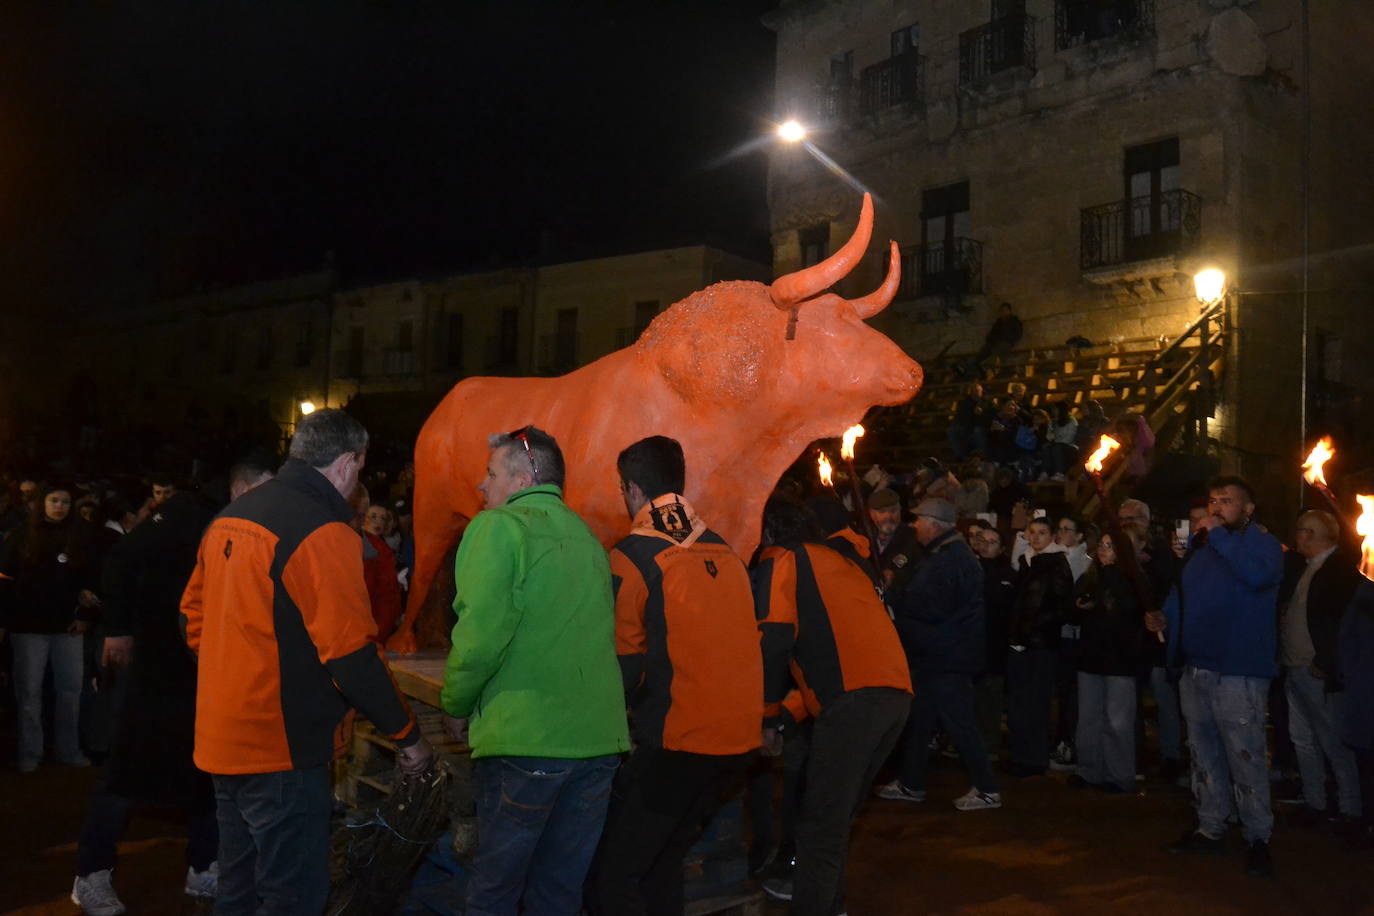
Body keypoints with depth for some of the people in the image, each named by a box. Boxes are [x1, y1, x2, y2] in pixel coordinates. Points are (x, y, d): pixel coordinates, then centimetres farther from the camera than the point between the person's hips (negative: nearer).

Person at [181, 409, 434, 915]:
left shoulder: (230, 515, 8)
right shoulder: (323, 532, -18)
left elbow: (194, 610, 17)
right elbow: (351, 654, -20)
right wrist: (406, 735, -10)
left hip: (221, 739, 9)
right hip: (281, 747, -9)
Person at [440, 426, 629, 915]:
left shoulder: (499, 527, -5)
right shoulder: (586, 536, 15)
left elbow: (479, 635, -14)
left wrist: (456, 707, 2)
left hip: (525, 738, -6)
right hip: (599, 736, 6)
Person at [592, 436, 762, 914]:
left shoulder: (631, 557, -10)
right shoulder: (724, 553, 9)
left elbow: (623, 664, -10)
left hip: (675, 743, -7)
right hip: (738, 737, 7)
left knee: (613, 874, 2)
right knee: (664, 860, 21)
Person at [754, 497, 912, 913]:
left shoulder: (781, 562, 8)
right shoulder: (836, 562, 33)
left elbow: (774, 641, -6)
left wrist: (768, 713, 9)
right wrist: (785, 716, 25)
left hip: (854, 698, -8)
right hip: (896, 692, 9)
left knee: (820, 821, -5)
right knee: (835, 812, 22)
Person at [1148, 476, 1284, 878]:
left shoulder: (1263, 544, -2)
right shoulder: (1202, 553, 21)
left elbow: (1257, 574, -24)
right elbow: (1181, 593, 22)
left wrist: (1219, 535, -18)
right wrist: (1164, 618, 1)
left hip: (1238, 674, -7)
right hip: (1196, 669, 7)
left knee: (1245, 759, -7)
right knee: (1205, 756, 13)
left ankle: (1258, 839, 3)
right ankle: (1210, 829, 23)